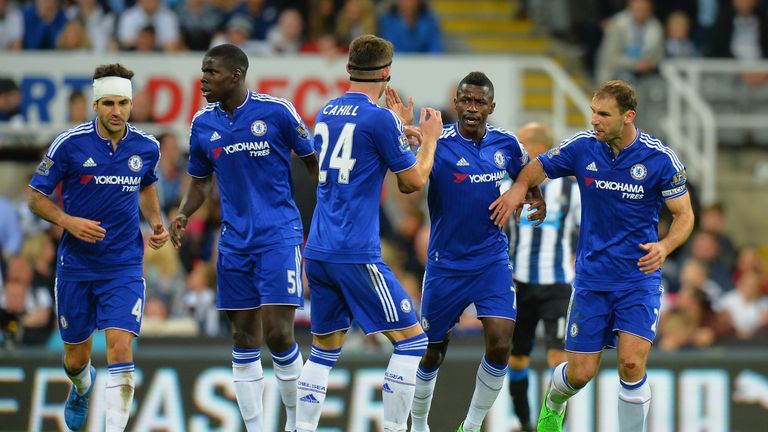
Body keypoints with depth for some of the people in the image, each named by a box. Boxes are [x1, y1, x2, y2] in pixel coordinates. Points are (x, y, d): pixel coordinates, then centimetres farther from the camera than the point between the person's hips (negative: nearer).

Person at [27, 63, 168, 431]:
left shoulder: (146, 147, -1)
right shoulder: (69, 144, -11)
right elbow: (35, 196, -3)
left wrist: (156, 223, 4)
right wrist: (68, 221, -20)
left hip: (124, 266, 0)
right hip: (76, 265, 0)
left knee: (120, 348, -18)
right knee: (75, 357, 13)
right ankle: (82, 388, 50)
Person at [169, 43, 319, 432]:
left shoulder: (276, 111, -10)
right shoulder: (202, 123, 4)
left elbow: (313, 161, 1)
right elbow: (200, 180, 17)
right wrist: (183, 214, -2)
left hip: (279, 235, -5)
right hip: (234, 238, 5)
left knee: (278, 334, -12)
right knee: (244, 340, 5)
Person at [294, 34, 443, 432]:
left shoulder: (326, 113, 12)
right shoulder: (380, 119, -10)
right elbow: (415, 181, -2)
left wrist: (404, 133, 34)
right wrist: (429, 139, 14)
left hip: (317, 251, 8)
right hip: (356, 255, -7)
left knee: (323, 350, 15)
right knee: (412, 340, 0)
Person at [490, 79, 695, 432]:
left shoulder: (660, 158, -11)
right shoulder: (582, 147, -5)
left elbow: (684, 215, -4)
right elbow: (538, 168, 11)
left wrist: (664, 246, -23)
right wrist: (519, 187, -12)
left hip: (639, 278, -2)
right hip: (591, 279, 2)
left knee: (631, 363, -19)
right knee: (580, 374, 4)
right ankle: (553, 403, 39)